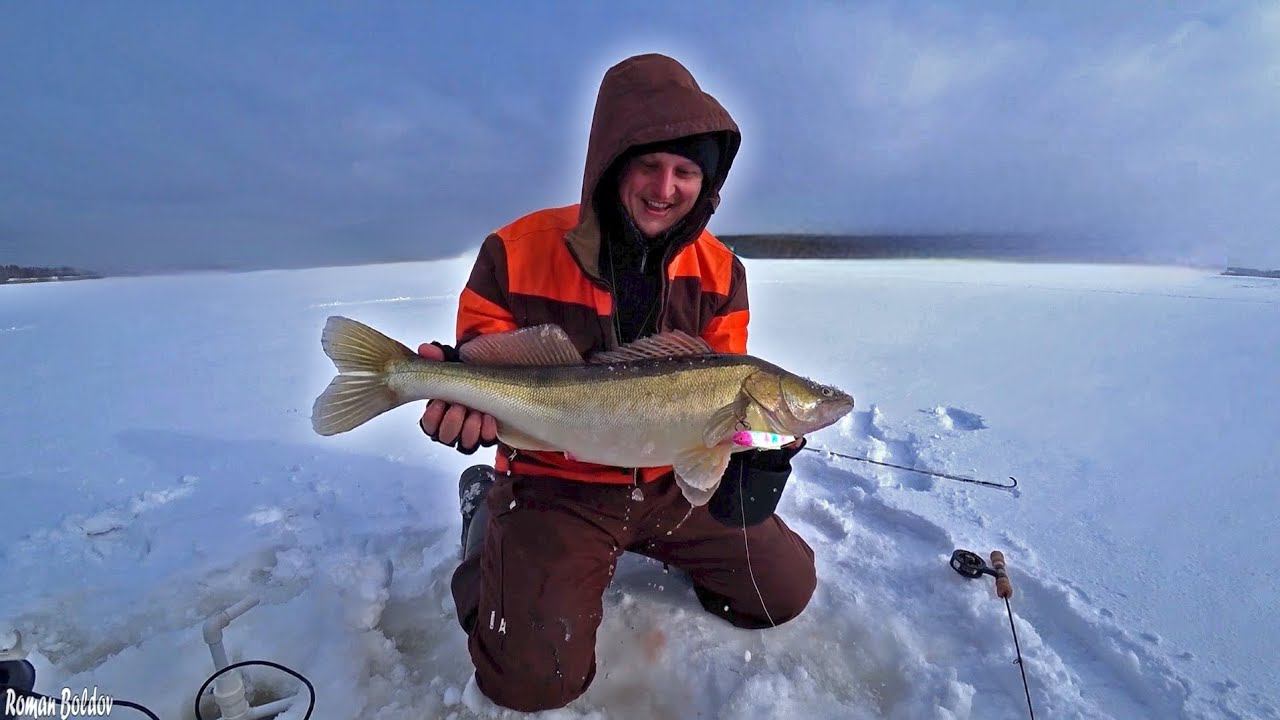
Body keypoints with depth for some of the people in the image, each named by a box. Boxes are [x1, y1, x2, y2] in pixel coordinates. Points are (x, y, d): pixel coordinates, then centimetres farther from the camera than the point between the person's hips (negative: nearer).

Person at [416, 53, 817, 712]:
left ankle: (644, 542, 29)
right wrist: (463, 398, -29)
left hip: (671, 481, 5)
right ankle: (489, 521, 14)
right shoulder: (519, 252, -14)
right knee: (536, 677, -14)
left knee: (787, 590, 10)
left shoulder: (720, 274, -4)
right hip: (555, 483, -3)